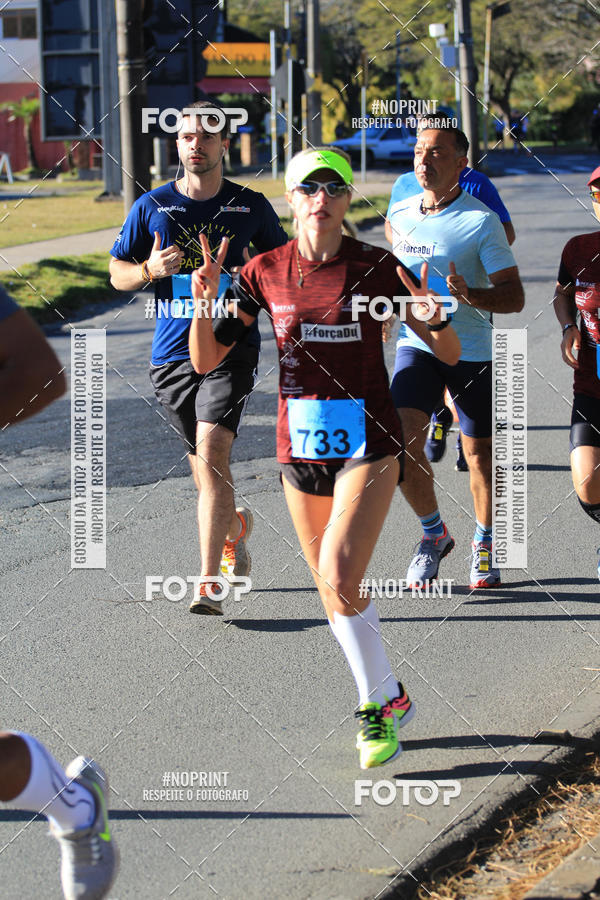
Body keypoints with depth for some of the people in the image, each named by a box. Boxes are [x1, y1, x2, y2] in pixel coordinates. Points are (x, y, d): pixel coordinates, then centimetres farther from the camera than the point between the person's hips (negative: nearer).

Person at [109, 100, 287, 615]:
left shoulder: (252, 207, 4)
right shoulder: (151, 206, 6)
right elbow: (117, 272, 12)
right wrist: (150, 269, -9)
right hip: (172, 354, 3)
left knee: (211, 452, -19)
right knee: (203, 463, 13)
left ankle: (209, 580, -20)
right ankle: (235, 526, 46)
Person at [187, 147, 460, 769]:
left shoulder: (378, 268, -7)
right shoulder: (265, 272, -1)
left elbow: (449, 355, -3)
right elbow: (206, 361, 1)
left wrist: (434, 318, -25)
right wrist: (205, 300, -16)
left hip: (368, 444, -4)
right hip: (300, 445, 4)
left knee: (339, 581, -19)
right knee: (333, 595, 11)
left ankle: (376, 703, 0)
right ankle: (388, 699, 31)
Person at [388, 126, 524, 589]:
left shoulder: (481, 221, -13)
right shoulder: (400, 212, 3)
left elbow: (514, 296, -17)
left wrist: (471, 295, -33)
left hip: (472, 350, -3)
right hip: (416, 343, 3)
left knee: (479, 452, 6)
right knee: (401, 438, -14)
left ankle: (485, 543, 31)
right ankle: (434, 533, 9)